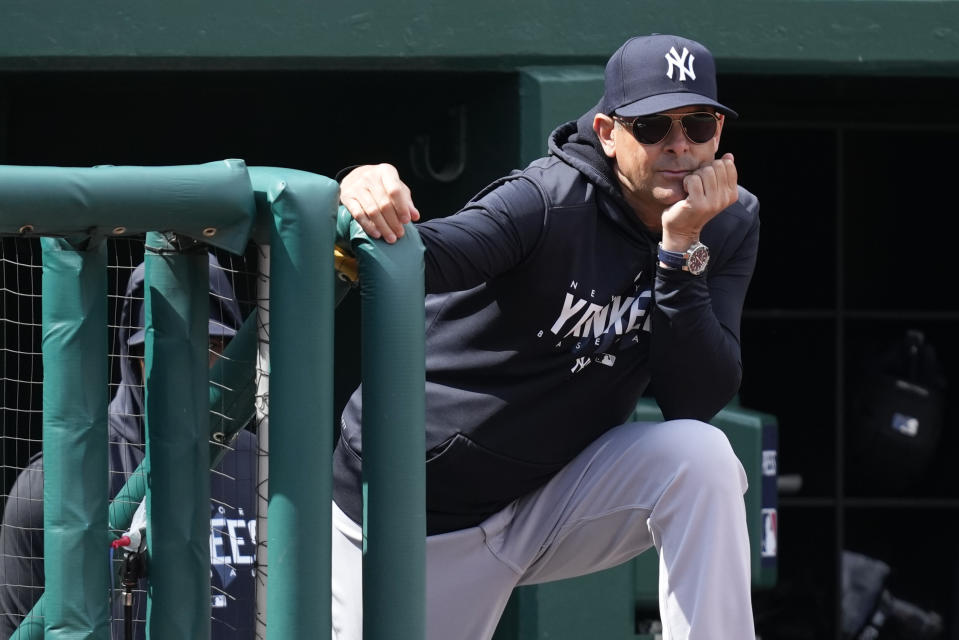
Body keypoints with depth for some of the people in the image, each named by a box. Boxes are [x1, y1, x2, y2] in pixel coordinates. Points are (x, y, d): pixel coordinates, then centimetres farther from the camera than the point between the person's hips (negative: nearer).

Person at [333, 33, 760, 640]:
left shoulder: (731, 224, -5)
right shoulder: (550, 201, -21)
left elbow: (697, 401, -14)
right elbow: (440, 254, -41)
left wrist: (682, 249, -25)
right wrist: (369, 203, -64)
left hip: (561, 497, 3)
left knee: (701, 455, -24)